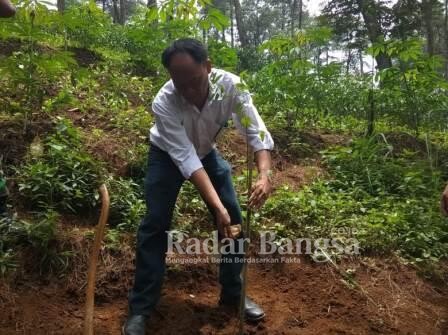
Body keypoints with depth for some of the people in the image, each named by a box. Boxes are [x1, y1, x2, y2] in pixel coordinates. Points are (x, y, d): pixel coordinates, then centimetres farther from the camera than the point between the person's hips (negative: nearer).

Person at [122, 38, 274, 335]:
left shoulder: (230, 85, -30)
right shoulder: (163, 103, -35)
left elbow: (256, 131, -29)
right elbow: (185, 158, -37)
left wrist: (264, 174, -48)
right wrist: (217, 206, -44)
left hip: (206, 152, 3)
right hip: (168, 155, -3)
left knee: (234, 219, -2)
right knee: (155, 225, -10)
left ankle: (233, 294, 17)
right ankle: (141, 308, 4)